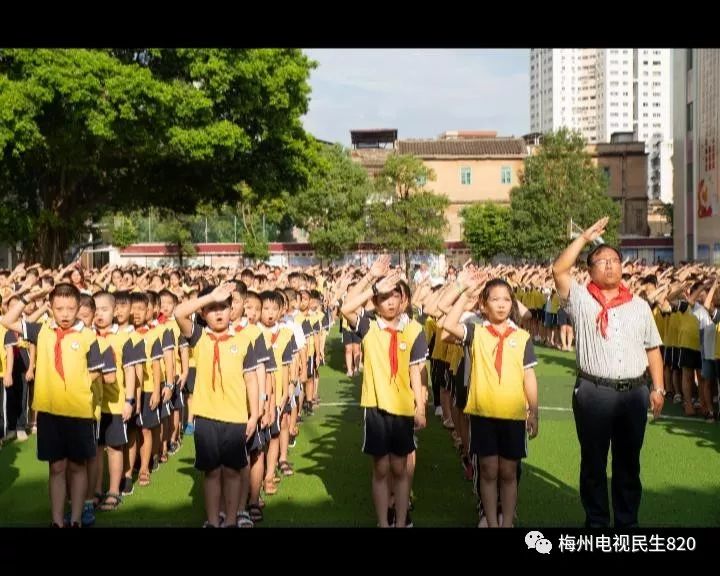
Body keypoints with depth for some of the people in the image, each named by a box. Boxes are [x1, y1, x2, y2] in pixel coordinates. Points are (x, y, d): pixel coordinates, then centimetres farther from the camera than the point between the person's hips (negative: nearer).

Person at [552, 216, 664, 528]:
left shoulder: (639, 305, 11)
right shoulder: (581, 299, 2)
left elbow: (652, 349, 12)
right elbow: (559, 270, -13)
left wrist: (658, 388, 6)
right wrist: (585, 238, -10)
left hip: (634, 392, 3)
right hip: (594, 392, -3)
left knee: (628, 461, 12)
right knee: (594, 461, 6)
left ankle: (628, 521, 23)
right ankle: (596, 521, 18)